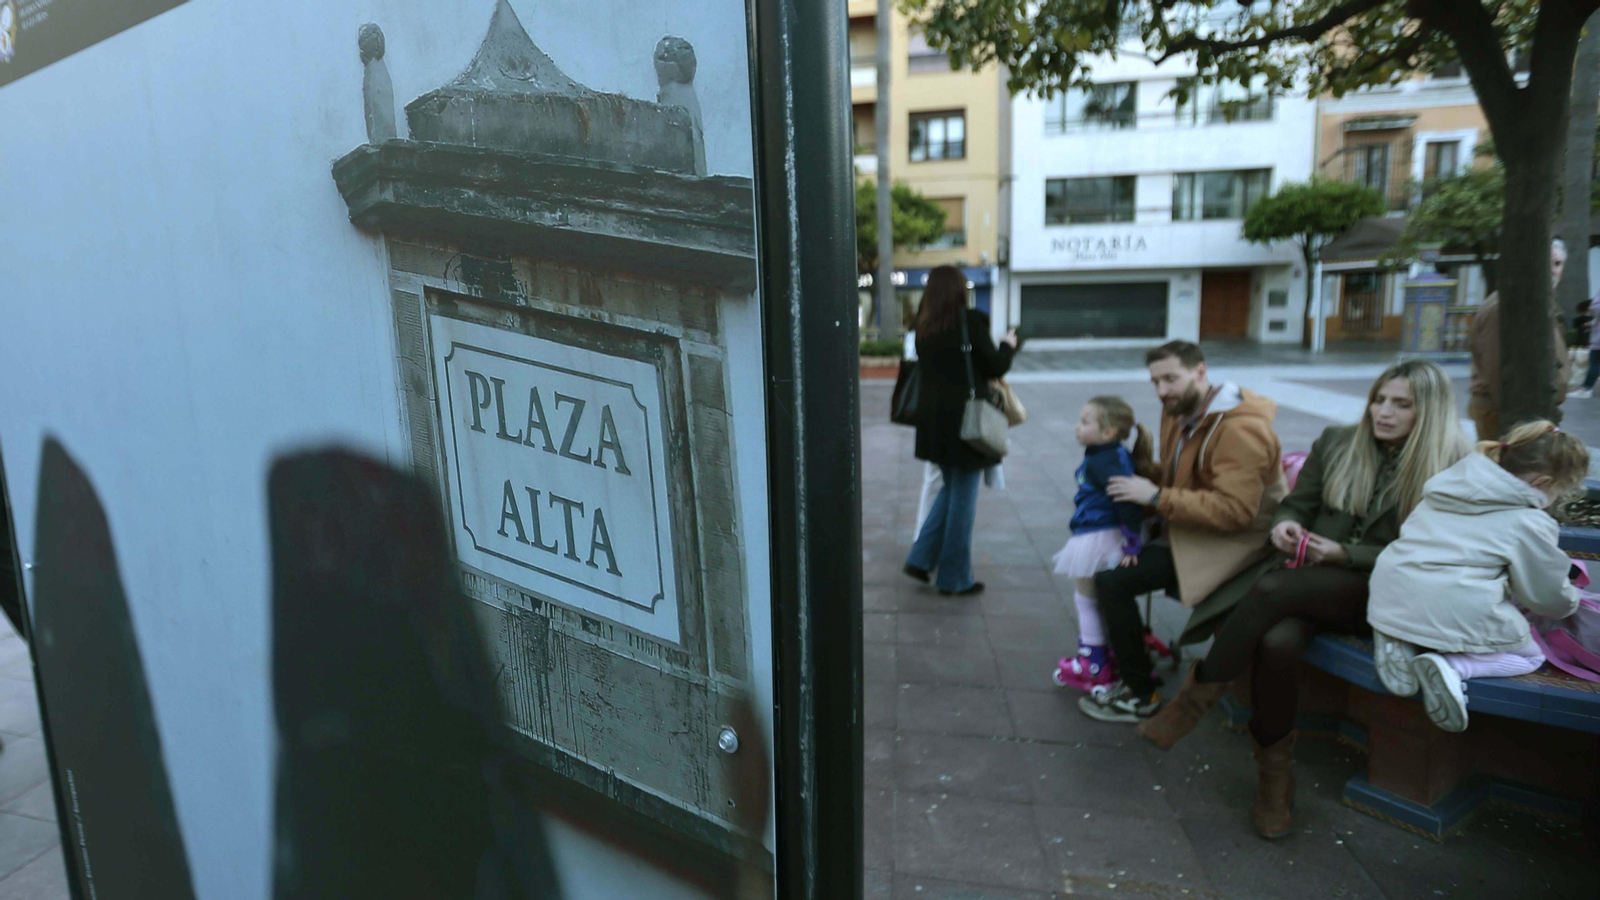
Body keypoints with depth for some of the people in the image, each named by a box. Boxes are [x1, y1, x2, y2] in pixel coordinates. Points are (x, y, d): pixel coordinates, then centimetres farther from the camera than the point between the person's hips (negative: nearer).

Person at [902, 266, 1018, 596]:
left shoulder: (924, 326, 5)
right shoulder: (970, 321, -12)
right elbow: (996, 367, -6)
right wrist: (1008, 345, 13)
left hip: (934, 422, 6)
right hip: (965, 422, -6)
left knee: (950, 490, 23)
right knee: (963, 499, 5)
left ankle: (921, 558, 18)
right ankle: (955, 578, 15)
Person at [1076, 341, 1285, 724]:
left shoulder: (1240, 430, -23)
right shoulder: (1181, 411, 7)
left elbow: (1233, 511, -30)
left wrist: (1157, 497, -27)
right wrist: (1143, 488, -7)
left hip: (1231, 539, -10)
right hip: (1193, 525, 10)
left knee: (1111, 581, -20)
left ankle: (1139, 696, -5)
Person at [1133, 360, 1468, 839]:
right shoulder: (1336, 442, 12)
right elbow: (1296, 504, 16)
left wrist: (1345, 554, -15)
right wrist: (1284, 525, -8)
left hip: (1376, 593, -3)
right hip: (1307, 575, 3)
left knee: (1272, 588, -35)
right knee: (1277, 642, -31)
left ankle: (1200, 694, -19)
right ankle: (1274, 772, -13)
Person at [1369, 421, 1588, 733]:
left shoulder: (1451, 484, 14)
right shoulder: (1530, 523, -4)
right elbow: (1552, 596, 8)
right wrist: (1571, 602, 33)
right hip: (1454, 614, -6)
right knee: (1531, 654, 20)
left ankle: (1398, 642, 4)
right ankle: (1452, 667, -11)